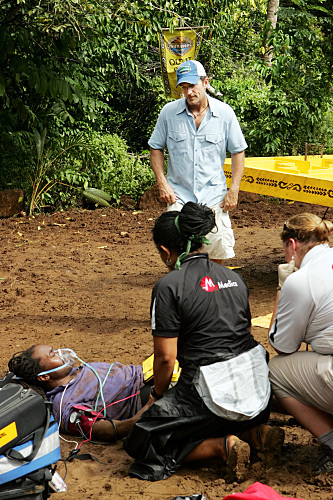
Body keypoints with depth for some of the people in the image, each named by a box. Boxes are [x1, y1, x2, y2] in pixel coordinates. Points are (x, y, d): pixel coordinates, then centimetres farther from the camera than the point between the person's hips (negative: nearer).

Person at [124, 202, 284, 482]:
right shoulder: (233, 277, 11)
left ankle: (223, 445, -8)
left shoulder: (169, 286, -9)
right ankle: (254, 432, 8)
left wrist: (159, 395, 8)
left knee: (143, 443, 6)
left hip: (214, 390, -7)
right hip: (256, 384, 7)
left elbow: (165, 357, -10)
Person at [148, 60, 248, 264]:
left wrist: (234, 190, -2)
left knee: (217, 253, 4)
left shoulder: (224, 113, -2)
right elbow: (156, 148, 9)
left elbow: (238, 151, 5)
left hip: (214, 196, 0)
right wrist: (162, 183, -2)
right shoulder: (169, 112, -1)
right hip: (179, 195, 0)